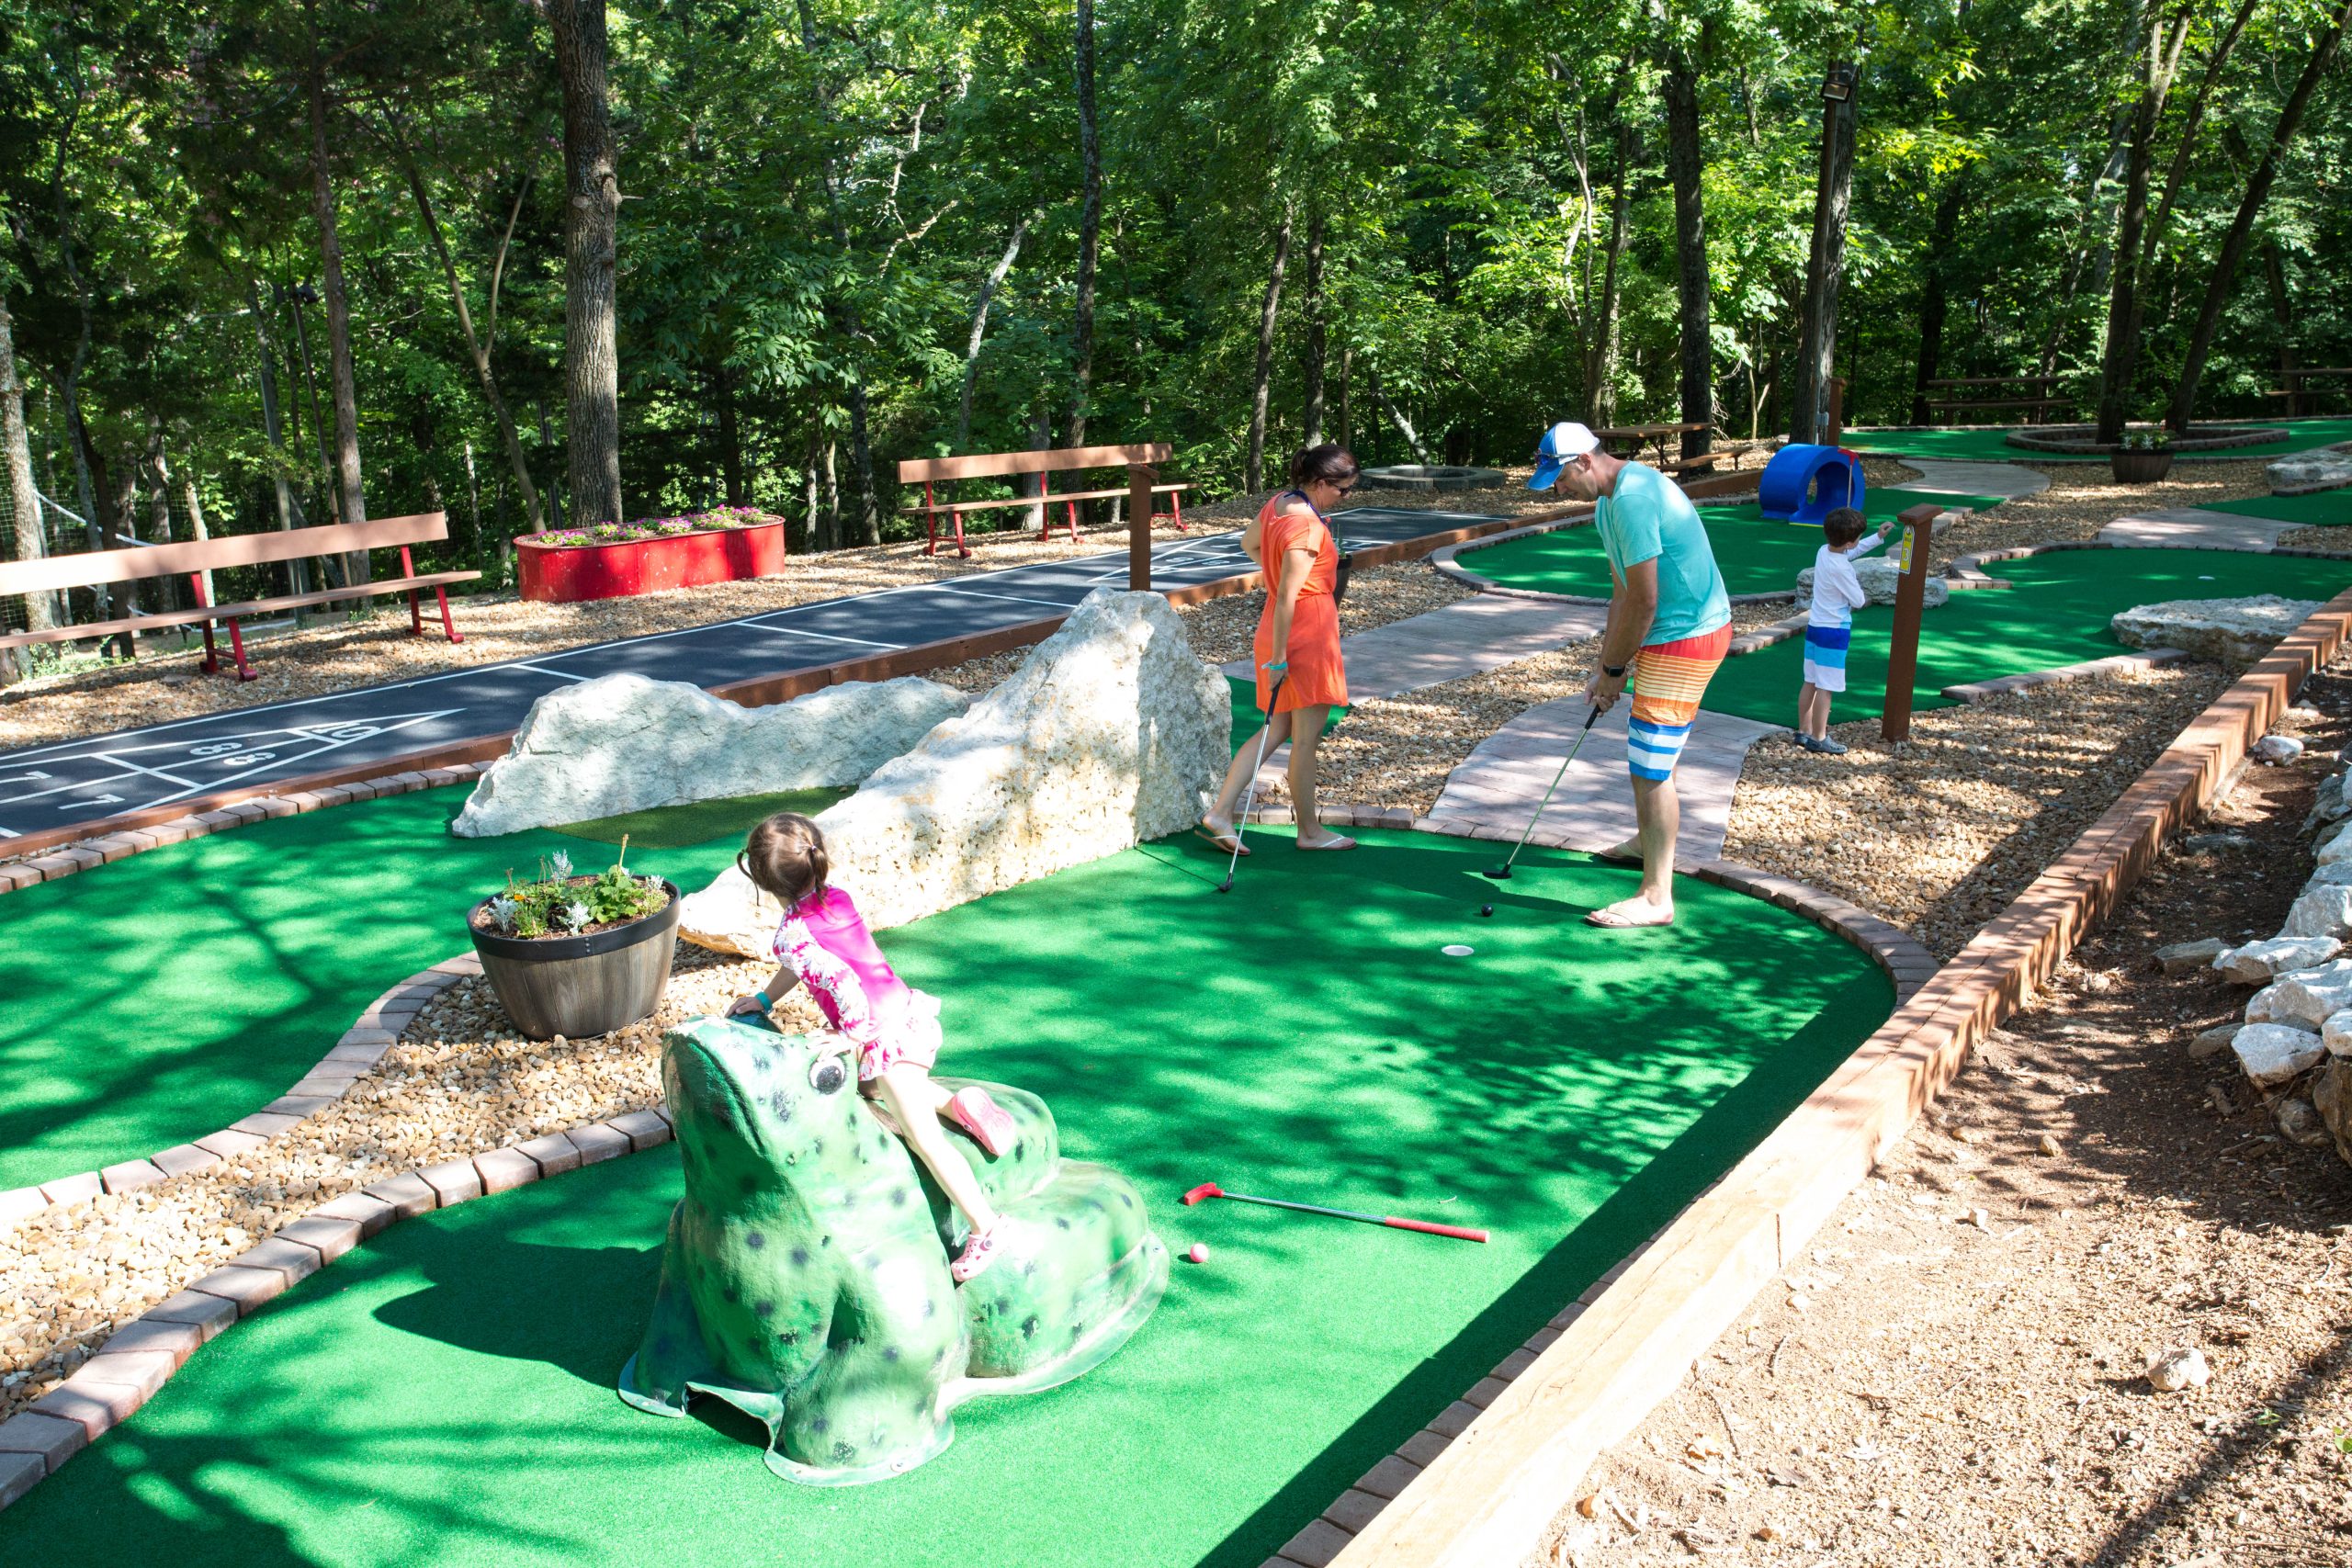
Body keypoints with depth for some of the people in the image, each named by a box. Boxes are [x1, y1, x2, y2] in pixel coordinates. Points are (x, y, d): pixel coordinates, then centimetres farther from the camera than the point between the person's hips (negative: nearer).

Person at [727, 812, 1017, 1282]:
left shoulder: (792, 934, -16)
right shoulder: (837, 897, 10)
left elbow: (842, 981, -28)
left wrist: (855, 1033, -15)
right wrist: (764, 998, 31)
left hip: (886, 1035, -9)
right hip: (910, 1011, 9)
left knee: (923, 1136, -9)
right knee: (872, 1085, 32)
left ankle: (985, 1226, -10)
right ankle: (958, 1103, 17)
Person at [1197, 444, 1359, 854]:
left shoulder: (1279, 504, 5)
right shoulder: (1307, 528, -23)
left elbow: (1249, 542, 25)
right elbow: (1287, 597, -24)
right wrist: (1279, 655, -20)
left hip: (1284, 629, 9)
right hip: (1307, 633, -9)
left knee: (1278, 731, 14)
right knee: (1307, 737, 4)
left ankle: (1219, 813, 9)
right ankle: (1310, 831, 18)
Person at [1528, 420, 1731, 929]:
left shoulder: (1632, 499, -23)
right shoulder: (1608, 502, 11)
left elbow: (1642, 604, -22)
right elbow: (1622, 594, 14)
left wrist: (1615, 669, -10)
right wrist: (1606, 667, 9)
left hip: (1684, 639, -11)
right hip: (1669, 635, 11)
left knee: (1650, 767, -9)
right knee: (1654, 753, 26)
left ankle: (1656, 898, -4)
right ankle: (1649, 841, 47)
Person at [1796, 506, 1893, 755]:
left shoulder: (1824, 551, 1)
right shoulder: (1841, 569, -24)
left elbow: (1852, 553, 22)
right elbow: (1858, 601, -15)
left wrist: (1878, 538, 21)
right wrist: (1859, 586, 5)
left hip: (1814, 626, 9)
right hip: (1834, 632, -9)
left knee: (1811, 683, 15)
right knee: (1826, 687, -1)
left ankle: (1804, 732, 22)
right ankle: (1819, 739, 4)